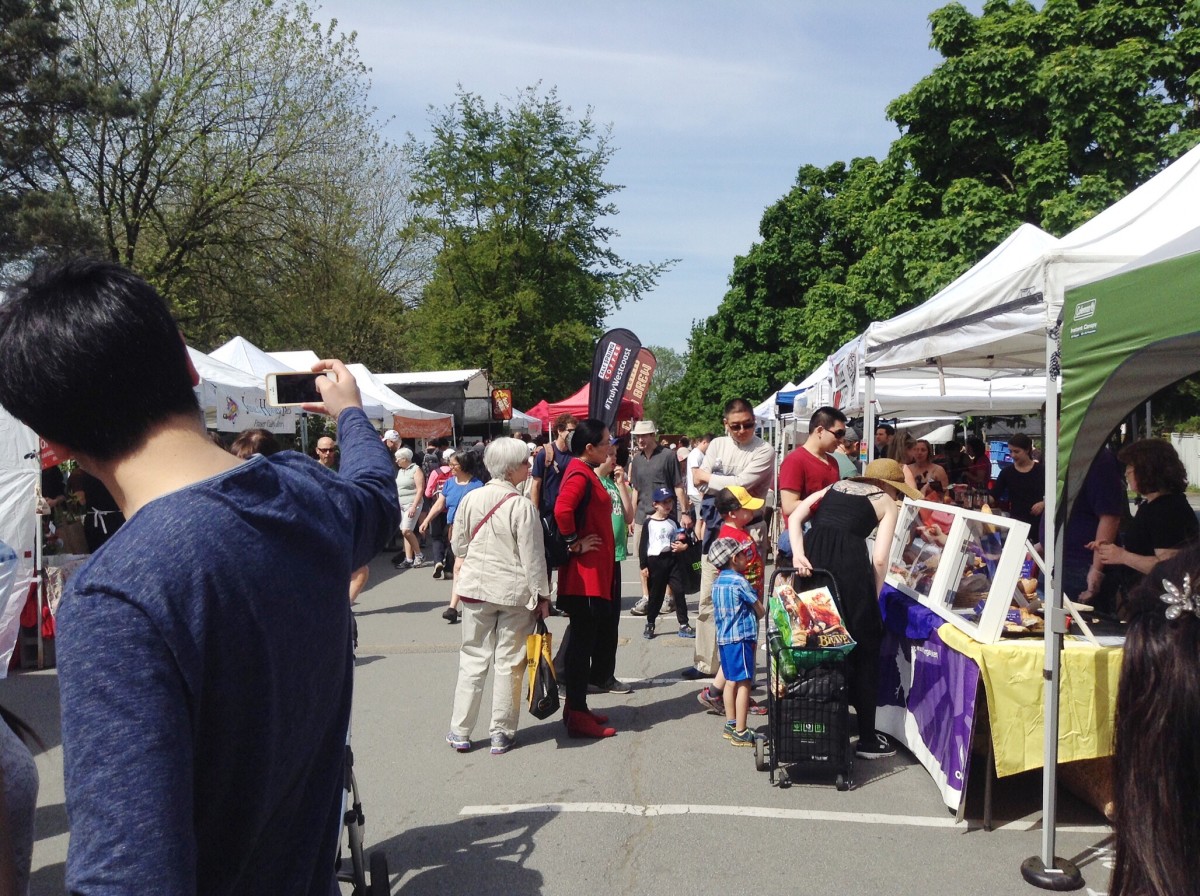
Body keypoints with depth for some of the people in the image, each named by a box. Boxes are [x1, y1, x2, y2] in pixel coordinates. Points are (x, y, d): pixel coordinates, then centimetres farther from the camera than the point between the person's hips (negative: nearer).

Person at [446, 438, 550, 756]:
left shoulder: (471, 499, -3)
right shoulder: (522, 506, -15)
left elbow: (458, 546, 6)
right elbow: (533, 557, -13)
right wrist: (542, 595, -3)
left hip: (476, 587, 4)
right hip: (515, 591, -3)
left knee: (473, 658, 12)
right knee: (508, 661, 7)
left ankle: (460, 731, 17)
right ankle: (502, 734, 15)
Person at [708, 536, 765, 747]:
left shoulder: (718, 582, 10)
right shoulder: (739, 581, -14)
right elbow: (761, 611, -8)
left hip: (723, 637, 9)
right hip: (741, 637, -8)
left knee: (731, 681, 16)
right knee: (744, 683, -4)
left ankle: (730, 725, 24)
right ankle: (740, 733, -3)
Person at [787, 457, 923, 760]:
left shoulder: (834, 487, 28)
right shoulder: (887, 503, 15)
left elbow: (795, 516, 10)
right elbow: (879, 560, 3)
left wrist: (798, 553, 0)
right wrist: (873, 597, 13)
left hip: (811, 558, 4)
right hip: (848, 560, -4)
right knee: (863, 647, 11)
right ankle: (867, 738, 19)